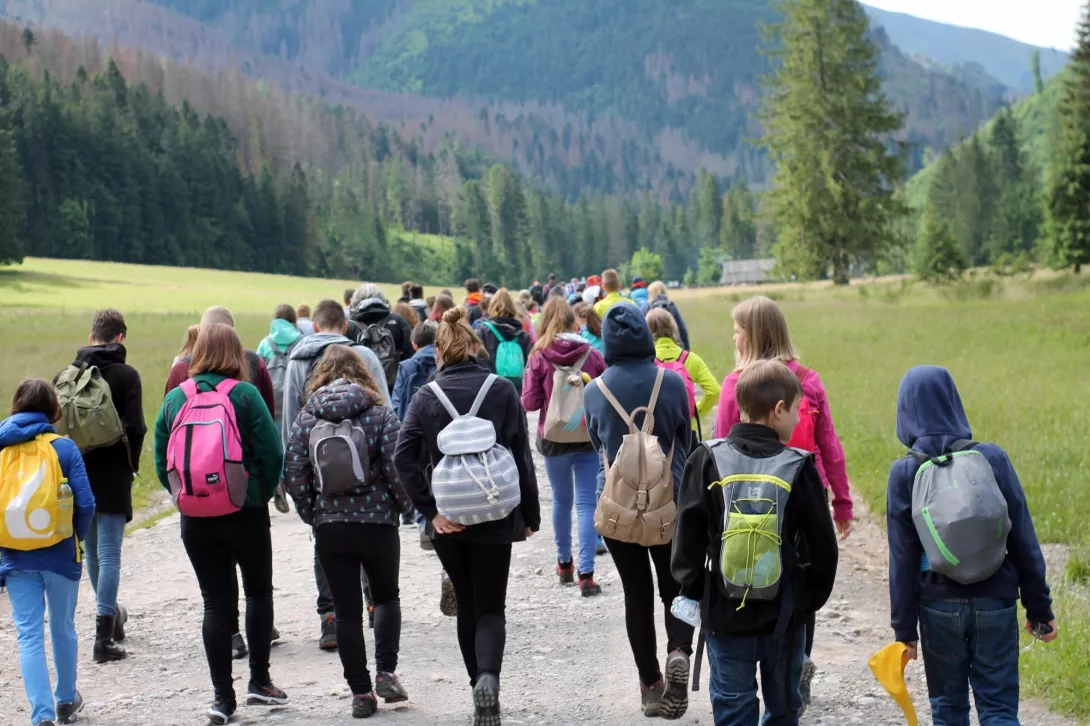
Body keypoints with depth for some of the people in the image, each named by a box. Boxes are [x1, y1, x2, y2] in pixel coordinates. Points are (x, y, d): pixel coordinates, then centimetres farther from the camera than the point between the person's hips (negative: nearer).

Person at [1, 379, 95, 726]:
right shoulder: (63, 447, -7)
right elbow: (85, 504, -11)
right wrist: (76, 539, 6)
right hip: (59, 555, -1)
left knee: (29, 635, 3)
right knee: (62, 629, 17)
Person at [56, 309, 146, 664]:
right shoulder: (126, 375, -9)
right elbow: (135, 428, -15)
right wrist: (131, 466, 0)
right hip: (112, 477, -5)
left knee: (92, 551, 19)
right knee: (109, 554, -3)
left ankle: (111, 616, 36)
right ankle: (104, 637, -6)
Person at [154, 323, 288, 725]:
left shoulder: (174, 398, 2)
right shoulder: (244, 394, -8)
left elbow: (161, 459, 3)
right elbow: (272, 453, -12)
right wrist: (263, 494, 2)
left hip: (195, 517, 3)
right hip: (245, 511, -3)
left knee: (216, 601, 8)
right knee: (259, 590, 16)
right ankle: (259, 681, 15)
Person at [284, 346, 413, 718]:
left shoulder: (307, 417, 1)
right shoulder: (379, 413, -4)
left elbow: (293, 473, -3)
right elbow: (395, 467, -11)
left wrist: (312, 514, 8)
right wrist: (403, 505, 5)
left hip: (329, 526, 1)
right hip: (377, 521, -1)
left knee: (346, 610, 9)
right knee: (386, 597, 20)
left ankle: (360, 693, 10)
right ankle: (386, 673, 8)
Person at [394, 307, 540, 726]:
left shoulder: (426, 396, -2)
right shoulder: (502, 391, -3)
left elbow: (405, 457, -12)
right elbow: (522, 457, -2)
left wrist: (430, 510, -8)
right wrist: (530, 515, 5)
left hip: (448, 520, 1)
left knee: (466, 606, 18)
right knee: (490, 609, 4)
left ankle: (480, 684, 23)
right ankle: (488, 676, -22)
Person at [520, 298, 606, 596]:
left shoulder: (539, 357, -10)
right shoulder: (592, 355, -5)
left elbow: (529, 403, -8)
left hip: (554, 438, 0)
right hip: (588, 437, 0)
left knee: (561, 499, 18)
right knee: (587, 503, 0)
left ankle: (564, 563, 31)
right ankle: (586, 574, -8)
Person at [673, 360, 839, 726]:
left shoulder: (707, 460, -8)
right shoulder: (799, 466, -10)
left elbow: (688, 536, -4)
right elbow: (823, 547, -6)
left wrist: (691, 590, 8)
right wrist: (812, 600, 8)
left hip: (726, 614, 0)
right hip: (785, 616, 0)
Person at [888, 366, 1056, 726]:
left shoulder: (904, 472, -6)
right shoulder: (992, 458, -5)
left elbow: (902, 558, -4)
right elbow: (1024, 539, -2)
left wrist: (904, 627, 2)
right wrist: (1038, 605, 7)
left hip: (939, 607, 0)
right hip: (995, 602, 0)